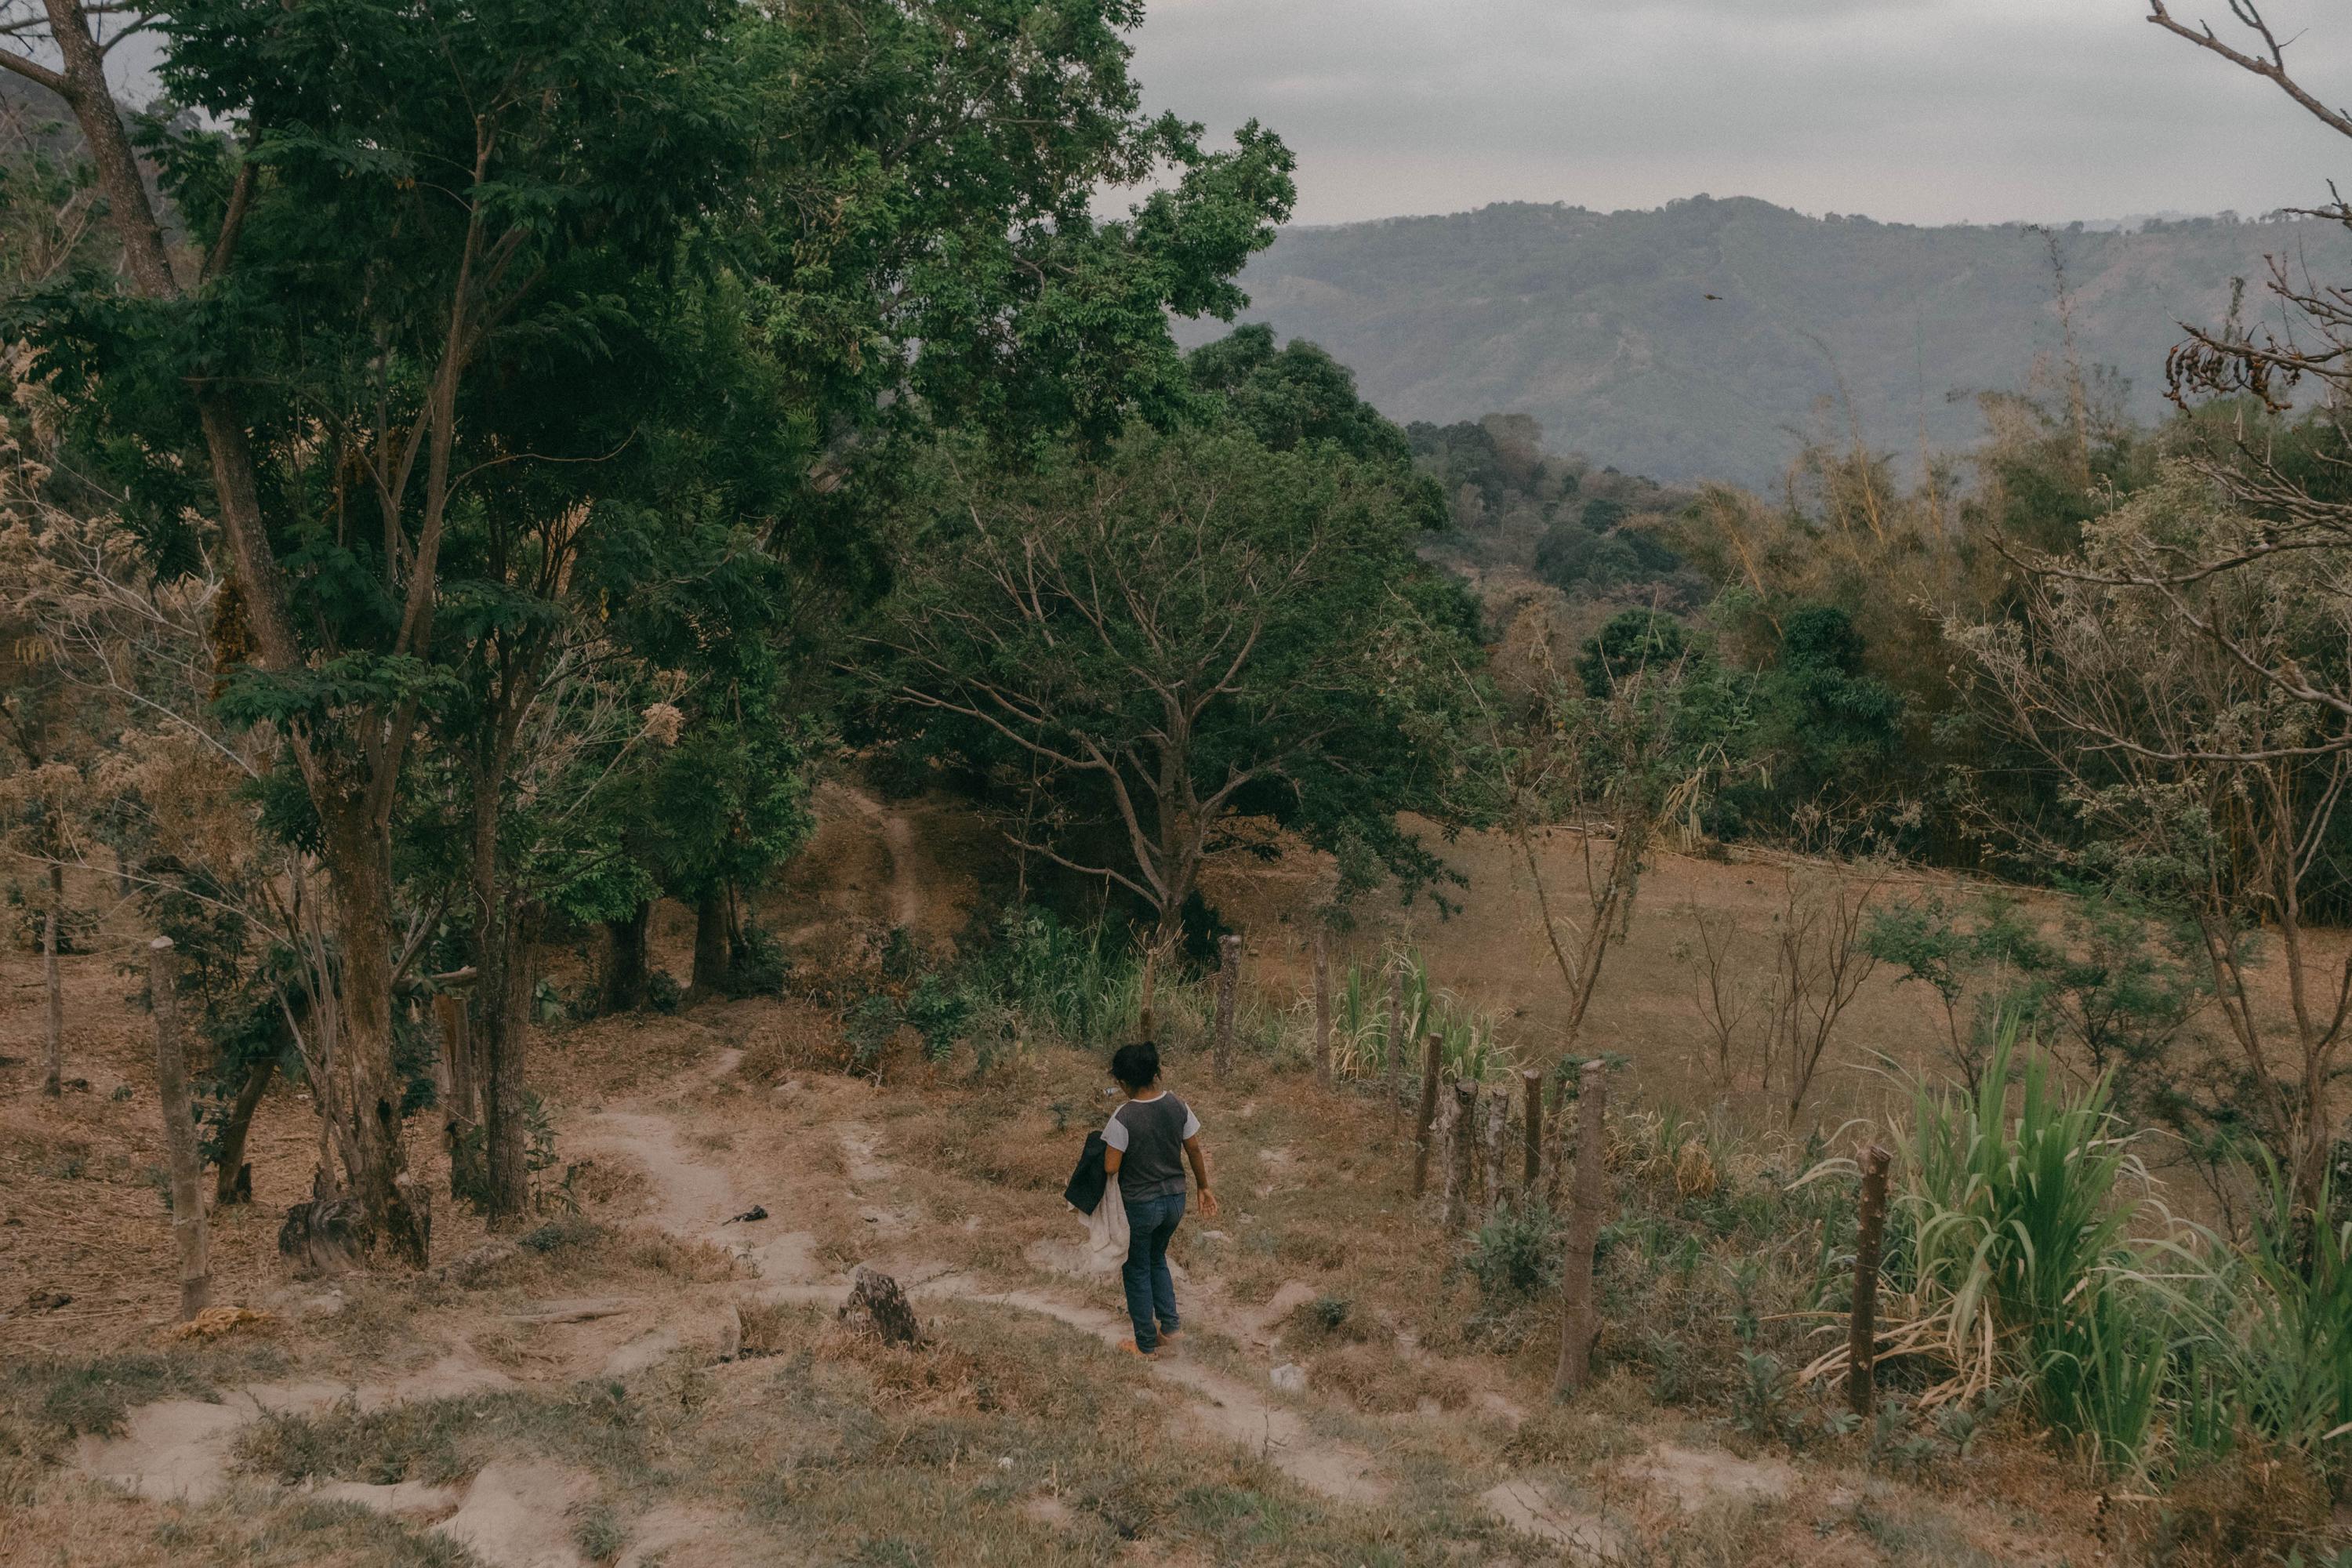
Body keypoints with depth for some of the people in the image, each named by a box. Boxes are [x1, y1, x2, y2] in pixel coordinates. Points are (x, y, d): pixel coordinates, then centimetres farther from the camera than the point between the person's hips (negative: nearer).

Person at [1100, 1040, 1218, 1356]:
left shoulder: (1123, 1117, -25)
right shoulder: (1177, 1106, -8)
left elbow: (1111, 1167, -20)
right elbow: (1195, 1151, 2)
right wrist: (1204, 1188, 16)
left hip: (1140, 1205, -5)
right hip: (1175, 1199, 5)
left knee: (1136, 1271, 14)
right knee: (1157, 1259, 29)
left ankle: (1146, 1344, 23)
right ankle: (1169, 1323, 27)